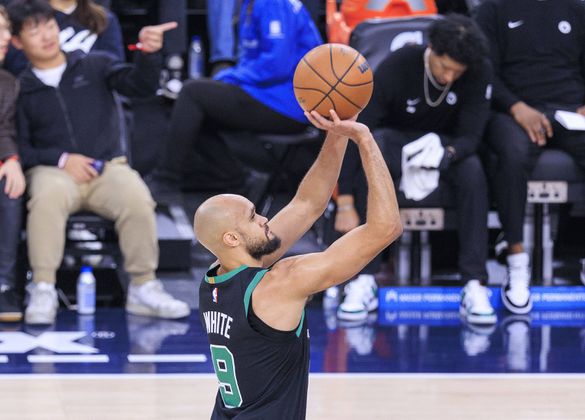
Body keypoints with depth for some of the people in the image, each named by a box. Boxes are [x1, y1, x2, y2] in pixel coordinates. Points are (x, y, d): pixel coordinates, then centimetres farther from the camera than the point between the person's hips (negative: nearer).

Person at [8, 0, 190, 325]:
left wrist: (148, 53, -21)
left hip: (108, 167, 1)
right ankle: (43, 291, -31)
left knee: (137, 199, -32)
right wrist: (61, 159, -11)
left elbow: (140, 85, 0)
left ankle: (143, 288, -18)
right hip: (53, 171, -1)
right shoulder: (21, 89, 11)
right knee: (47, 196, -38)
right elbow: (19, 148, 5)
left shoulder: (95, 66, 13)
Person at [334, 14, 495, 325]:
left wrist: (445, 154, -48)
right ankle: (364, 281, -35)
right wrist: (345, 204, -34)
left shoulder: (479, 72, -20)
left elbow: (470, 136, -22)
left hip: (447, 141, 1)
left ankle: (474, 285, -32)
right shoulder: (396, 68, -26)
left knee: (472, 171, -33)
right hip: (395, 137, -1)